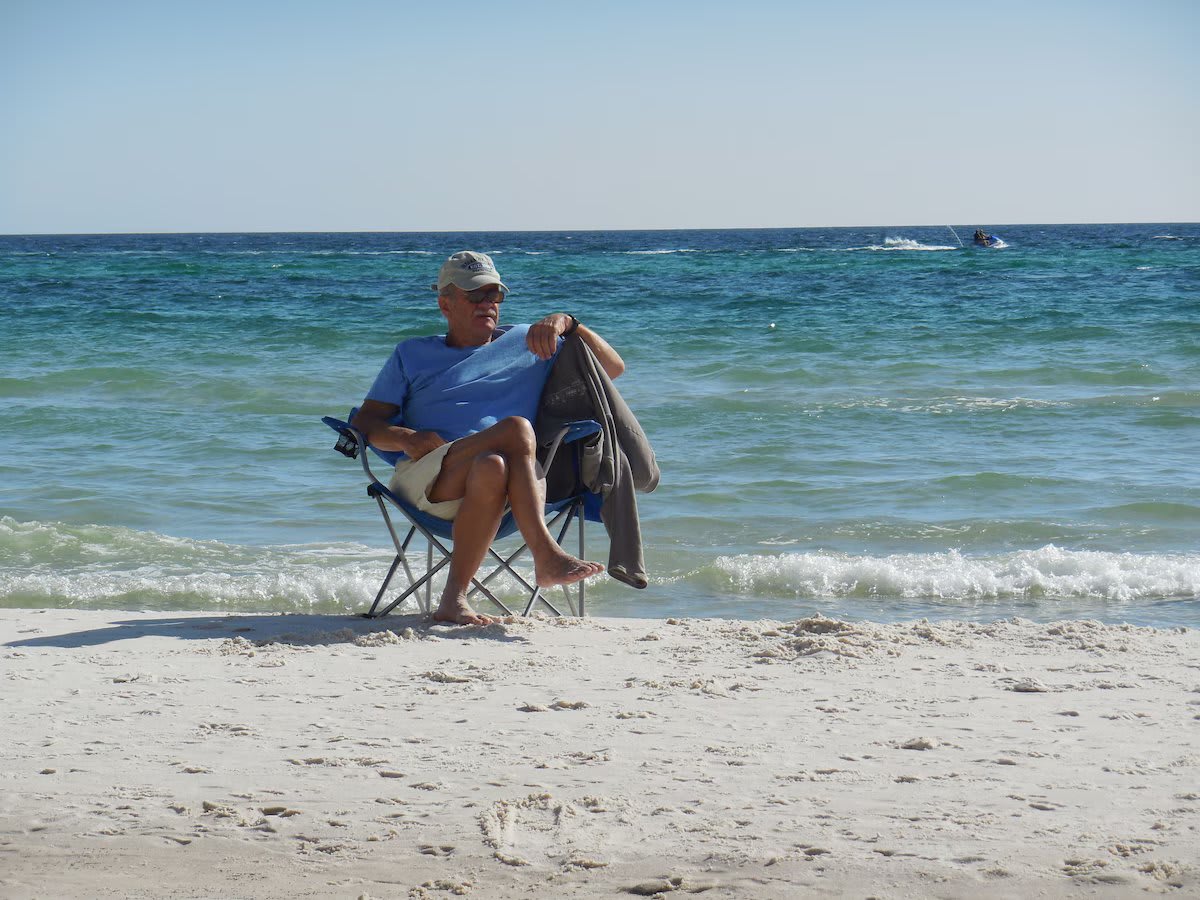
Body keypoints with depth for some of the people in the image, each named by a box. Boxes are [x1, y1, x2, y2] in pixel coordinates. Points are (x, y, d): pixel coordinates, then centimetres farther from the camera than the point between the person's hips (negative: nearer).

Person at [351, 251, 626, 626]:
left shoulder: (526, 342, 27)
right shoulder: (413, 355, 27)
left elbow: (612, 368, 23)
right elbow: (364, 422, 15)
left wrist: (568, 323, 7)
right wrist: (407, 438, -7)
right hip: (427, 479, -1)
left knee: (493, 468, -39)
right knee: (516, 428, -33)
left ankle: (455, 598, -42)